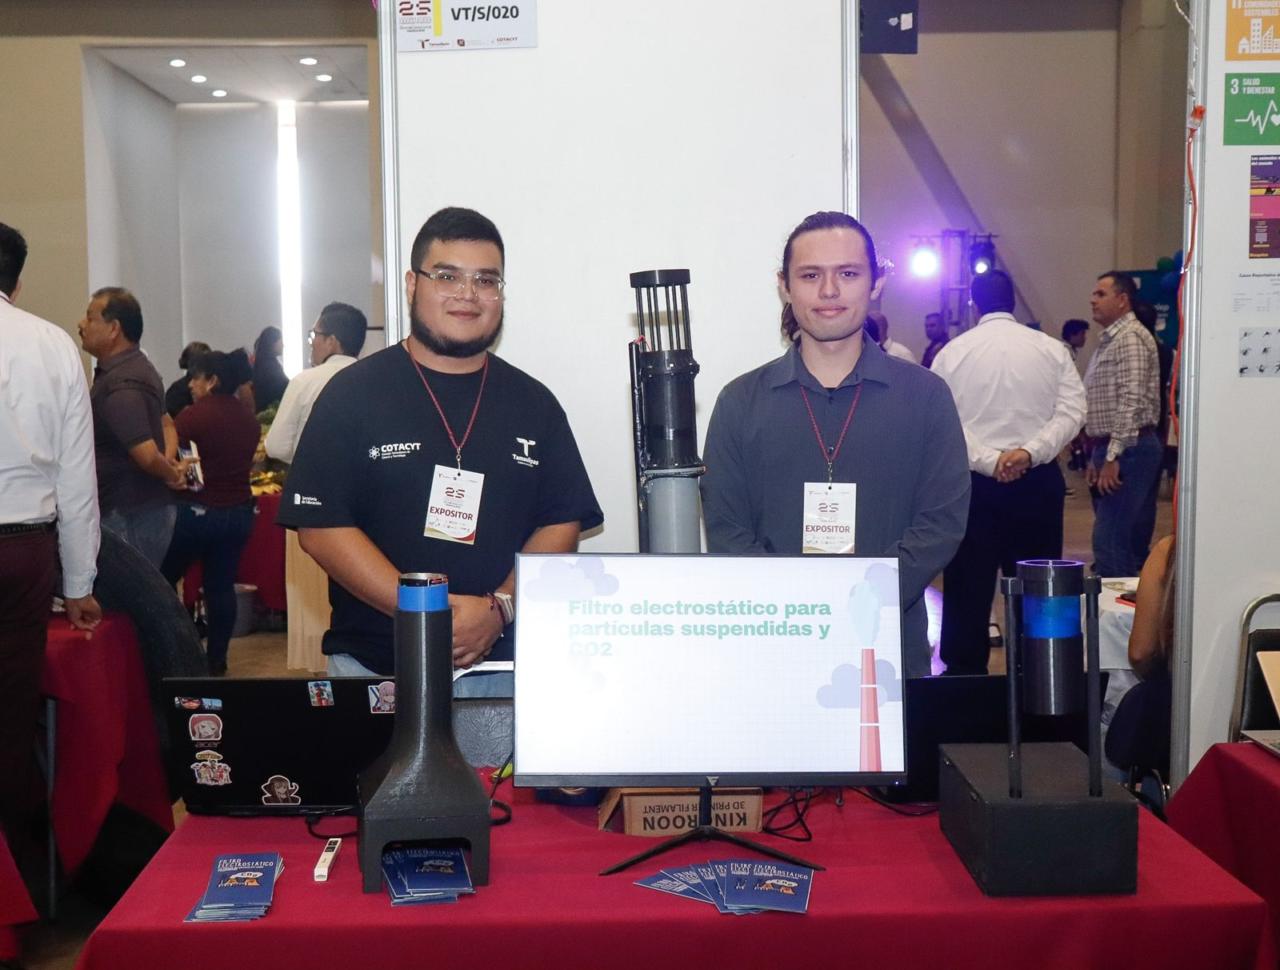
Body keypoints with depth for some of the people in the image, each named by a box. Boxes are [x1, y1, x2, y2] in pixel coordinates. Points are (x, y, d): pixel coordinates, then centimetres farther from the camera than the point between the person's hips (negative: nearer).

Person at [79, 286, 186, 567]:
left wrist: (171, 474, -7)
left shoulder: (120, 386, -20)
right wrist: (170, 461, 5)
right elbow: (166, 424, 23)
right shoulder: (136, 367, 13)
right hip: (148, 509, 10)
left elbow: (146, 455, -27)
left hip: (131, 516, -10)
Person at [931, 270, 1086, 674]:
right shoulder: (1052, 349, 3)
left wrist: (989, 460, -14)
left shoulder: (953, 352, 0)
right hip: (1039, 480, 1)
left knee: (969, 588, 5)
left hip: (974, 483, -1)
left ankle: (965, 673, 10)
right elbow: (1072, 412, -7)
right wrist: (1030, 452, -15)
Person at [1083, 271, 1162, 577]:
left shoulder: (1131, 338, -11)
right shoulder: (1109, 340, 20)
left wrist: (1112, 457, -22)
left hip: (1128, 449, -10)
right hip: (1109, 449, 10)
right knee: (1130, 542, 12)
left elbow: (1131, 401, -20)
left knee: (1111, 543, -14)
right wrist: (1097, 456, 20)